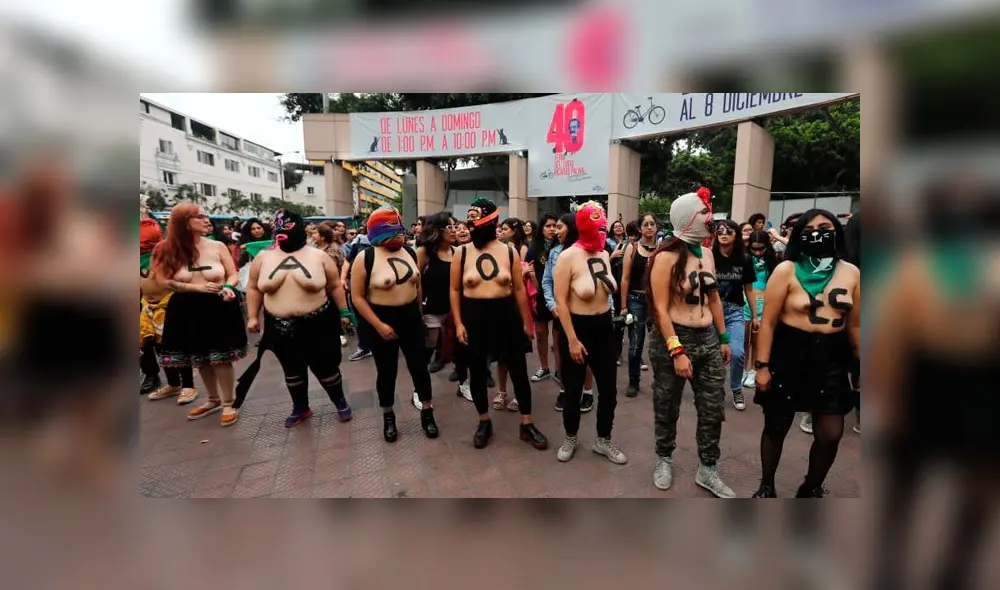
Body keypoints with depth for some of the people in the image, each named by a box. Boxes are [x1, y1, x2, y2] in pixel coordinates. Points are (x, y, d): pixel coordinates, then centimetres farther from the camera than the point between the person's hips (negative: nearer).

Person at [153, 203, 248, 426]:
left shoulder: (217, 246, -3)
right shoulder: (168, 250, -1)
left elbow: (233, 274, 1)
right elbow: (165, 281, -6)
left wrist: (227, 287, -20)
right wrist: (198, 287, -16)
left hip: (218, 307, -2)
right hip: (187, 310, 3)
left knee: (221, 358, -1)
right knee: (200, 359, 15)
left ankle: (228, 404, 13)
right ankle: (214, 400, 34)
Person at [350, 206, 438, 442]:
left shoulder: (409, 252, 1)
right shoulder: (365, 258, -13)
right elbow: (357, 297, -12)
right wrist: (378, 325, -18)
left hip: (411, 317, 4)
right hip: (382, 321, -3)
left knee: (419, 366, 8)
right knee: (387, 372, 10)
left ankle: (427, 413, 26)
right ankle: (388, 417, 31)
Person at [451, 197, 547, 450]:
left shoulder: (509, 251, 0)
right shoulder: (461, 253, -1)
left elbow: (519, 289, 3)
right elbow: (455, 290, 3)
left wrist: (526, 322, 4)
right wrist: (458, 323, -4)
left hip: (506, 316, 0)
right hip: (474, 317, 0)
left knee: (518, 370, 6)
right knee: (477, 372, 11)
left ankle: (527, 424, 23)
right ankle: (484, 422, 32)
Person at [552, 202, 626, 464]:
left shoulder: (604, 255, 3)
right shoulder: (568, 257, -16)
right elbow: (561, 301, -18)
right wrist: (572, 339, -20)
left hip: (604, 326, 6)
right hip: (577, 327, -5)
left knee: (609, 387, 10)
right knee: (573, 389, 10)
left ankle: (603, 441, 31)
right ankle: (570, 439, 33)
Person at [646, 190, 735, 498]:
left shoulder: (707, 254, 7)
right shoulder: (666, 257, -14)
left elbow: (714, 298, 15)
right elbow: (661, 309, -17)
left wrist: (723, 338, 14)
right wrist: (677, 351, -21)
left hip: (707, 339, 6)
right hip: (673, 338, -6)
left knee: (713, 408, 10)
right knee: (667, 408, 10)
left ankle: (707, 470, 27)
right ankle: (664, 459, 33)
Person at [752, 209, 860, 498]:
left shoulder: (851, 273, 4)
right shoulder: (786, 270, -8)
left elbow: (855, 325, 11)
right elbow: (768, 322, -9)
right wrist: (762, 365, -11)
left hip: (831, 359, 4)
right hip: (789, 355, -3)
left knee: (831, 435, 5)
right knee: (776, 427, 10)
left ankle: (811, 489, 32)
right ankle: (766, 486, 31)